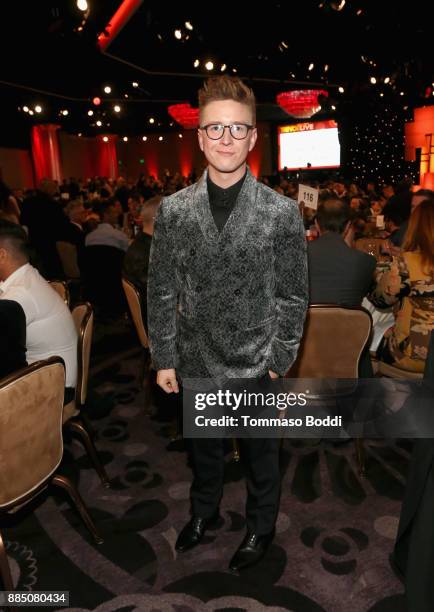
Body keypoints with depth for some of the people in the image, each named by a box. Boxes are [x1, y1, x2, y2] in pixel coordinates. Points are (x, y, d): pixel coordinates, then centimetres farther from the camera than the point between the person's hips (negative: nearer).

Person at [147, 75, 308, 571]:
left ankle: (260, 527, 47)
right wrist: (164, 357, -1)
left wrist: (280, 361, -7)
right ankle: (203, 512, 53)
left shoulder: (282, 213, -11)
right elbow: (161, 291, -1)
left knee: (260, 452, 20)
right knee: (203, 447, 24)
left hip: (256, 365, -2)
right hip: (196, 362, 2)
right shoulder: (172, 210, -5)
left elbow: (294, 297, -6)